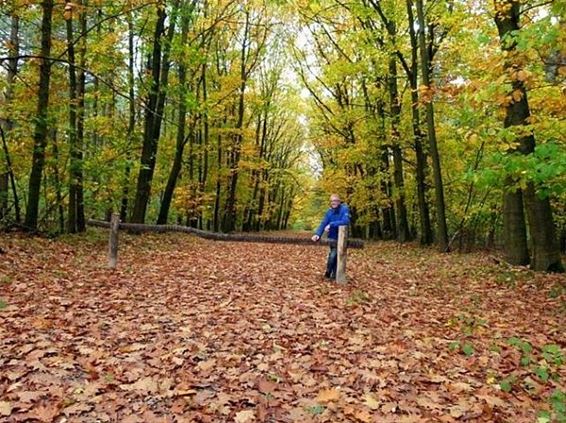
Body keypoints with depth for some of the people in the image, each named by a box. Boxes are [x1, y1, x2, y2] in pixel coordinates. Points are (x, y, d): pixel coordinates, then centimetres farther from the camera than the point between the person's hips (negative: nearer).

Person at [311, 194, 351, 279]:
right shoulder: (329, 212, 0)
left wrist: (331, 225, -33)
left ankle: (328, 273, 7)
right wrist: (317, 234, -25)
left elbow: (346, 221, -31)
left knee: (333, 255, -13)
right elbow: (323, 223, -8)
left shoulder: (344, 209, -15)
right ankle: (334, 274, 32)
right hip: (332, 237, 5)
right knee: (334, 256, 16)